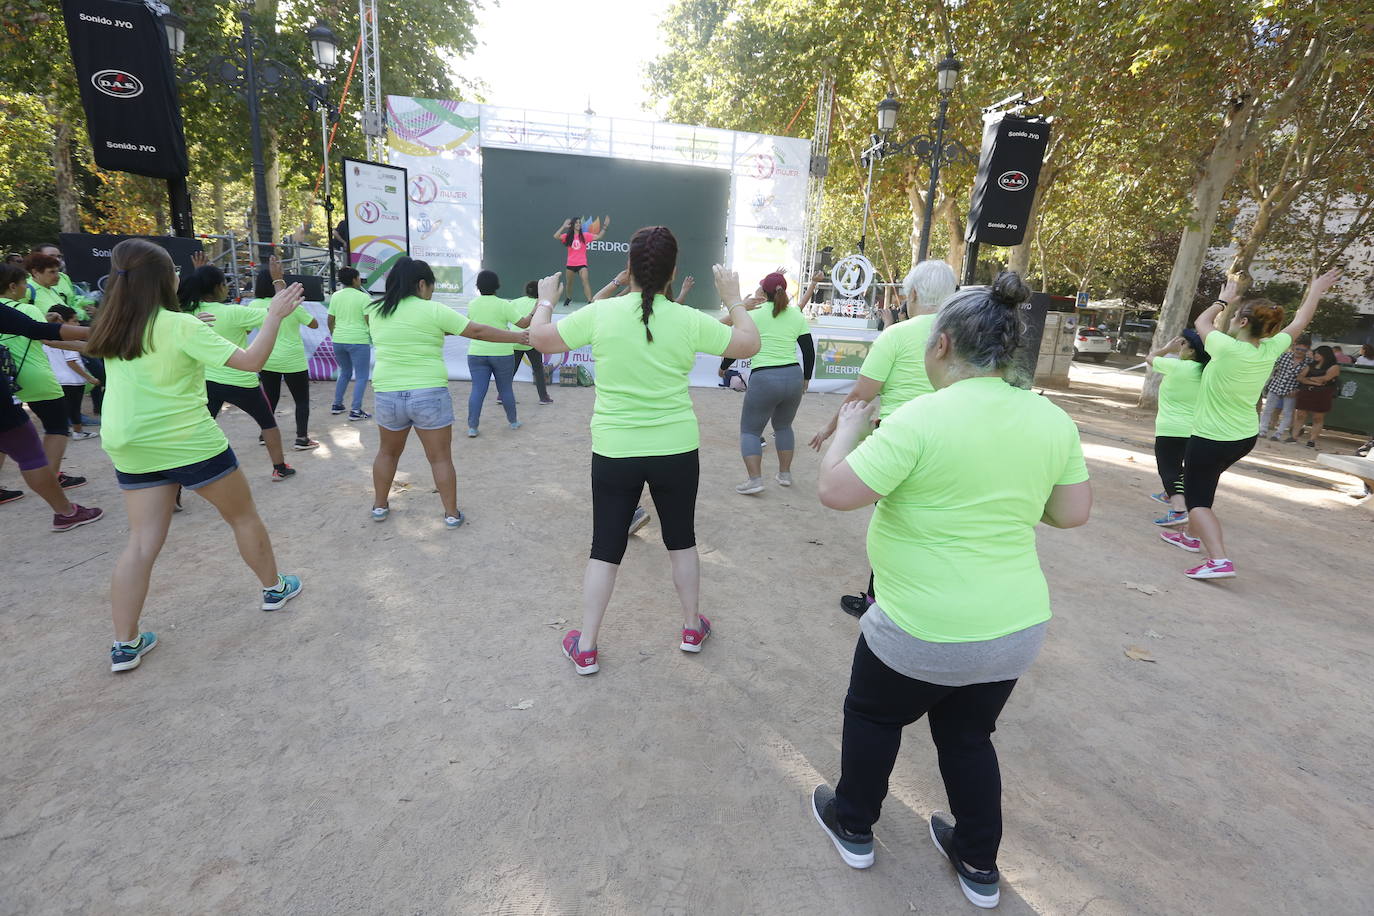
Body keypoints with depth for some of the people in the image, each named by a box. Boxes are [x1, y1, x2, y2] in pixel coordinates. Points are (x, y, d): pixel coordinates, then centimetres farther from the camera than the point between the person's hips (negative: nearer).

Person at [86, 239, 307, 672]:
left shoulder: (112, 328, 3)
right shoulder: (181, 326, -16)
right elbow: (251, 361, -19)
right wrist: (274, 315, -12)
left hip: (130, 448, 6)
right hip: (189, 444, -6)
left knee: (143, 542, 8)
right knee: (244, 516, 15)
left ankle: (125, 644, 9)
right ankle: (275, 588, 30)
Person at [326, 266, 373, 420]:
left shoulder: (336, 296, 7)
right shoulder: (363, 297, -8)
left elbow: (330, 320, 9)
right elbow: (369, 320, -12)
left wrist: (334, 335, 23)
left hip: (339, 340, 6)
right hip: (358, 341, -6)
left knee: (345, 372, 23)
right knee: (362, 376, 2)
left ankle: (336, 405, 24)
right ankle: (356, 410, -4)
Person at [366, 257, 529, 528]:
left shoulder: (375, 312, 6)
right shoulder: (434, 311, -8)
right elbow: (478, 331, -6)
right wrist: (518, 337, 1)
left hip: (387, 395, 4)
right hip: (429, 395, -4)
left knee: (388, 452, 24)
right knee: (440, 458, 7)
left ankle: (380, 506, 35)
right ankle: (451, 514, 15)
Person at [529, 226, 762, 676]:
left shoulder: (600, 313, -10)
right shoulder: (689, 320, -8)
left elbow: (539, 338, 2)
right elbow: (749, 344, 5)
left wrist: (546, 299, 20)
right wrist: (734, 299, 18)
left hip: (614, 452, 0)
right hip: (676, 450, 1)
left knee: (605, 548, 12)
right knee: (682, 539, 20)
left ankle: (585, 648, 22)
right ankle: (692, 628, 36)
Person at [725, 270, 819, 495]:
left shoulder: (755, 314, -3)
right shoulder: (796, 314, 8)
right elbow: (809, 350, 9)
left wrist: (723, 367, 17)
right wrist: (806, 378, 21)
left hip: (763, 379, -4)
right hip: (794, 377, 5)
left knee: (749, 430, 7)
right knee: (783, 426, 25)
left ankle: (754, 479, -6)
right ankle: (785, 474, 27)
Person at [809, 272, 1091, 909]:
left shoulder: (922, 418, -23)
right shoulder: (1053, 420, -3)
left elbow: (834, 491, -22)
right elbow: (1074, 513, 6)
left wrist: (848, 430, -5)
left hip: (927, 630, -5)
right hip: (1017, 625, 6)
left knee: (873, 716, 22)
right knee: (969, 735, 27)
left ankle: (853, 826, 42)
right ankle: (978, 864, 42)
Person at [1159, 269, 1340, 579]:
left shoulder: (1228, 349, -21)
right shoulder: (1271, 350, -4)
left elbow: (1202, 322, -1)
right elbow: (1300, 322, 17)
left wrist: (1224, 300, 17)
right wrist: (1316, 289, 31)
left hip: (1211, 439, -8)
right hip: (1246, 438, 8)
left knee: (1197, 498, -5)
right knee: (1204, 484, 27)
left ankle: (1219, 560, -20)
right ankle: (1193, 536, 40)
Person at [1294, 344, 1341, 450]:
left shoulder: (1334, 366, 3)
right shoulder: (1310, 365, 16)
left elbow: (1326, 378, -11)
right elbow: (1300, 378, 4)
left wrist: (1308, 378, 2)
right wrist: (1314, 382, -11)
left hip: (1322, 396, -4)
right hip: (1305, 393, 4)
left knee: (1318, 418, -2)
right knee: (1300, 416, 0)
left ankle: (1312, 440, -4)